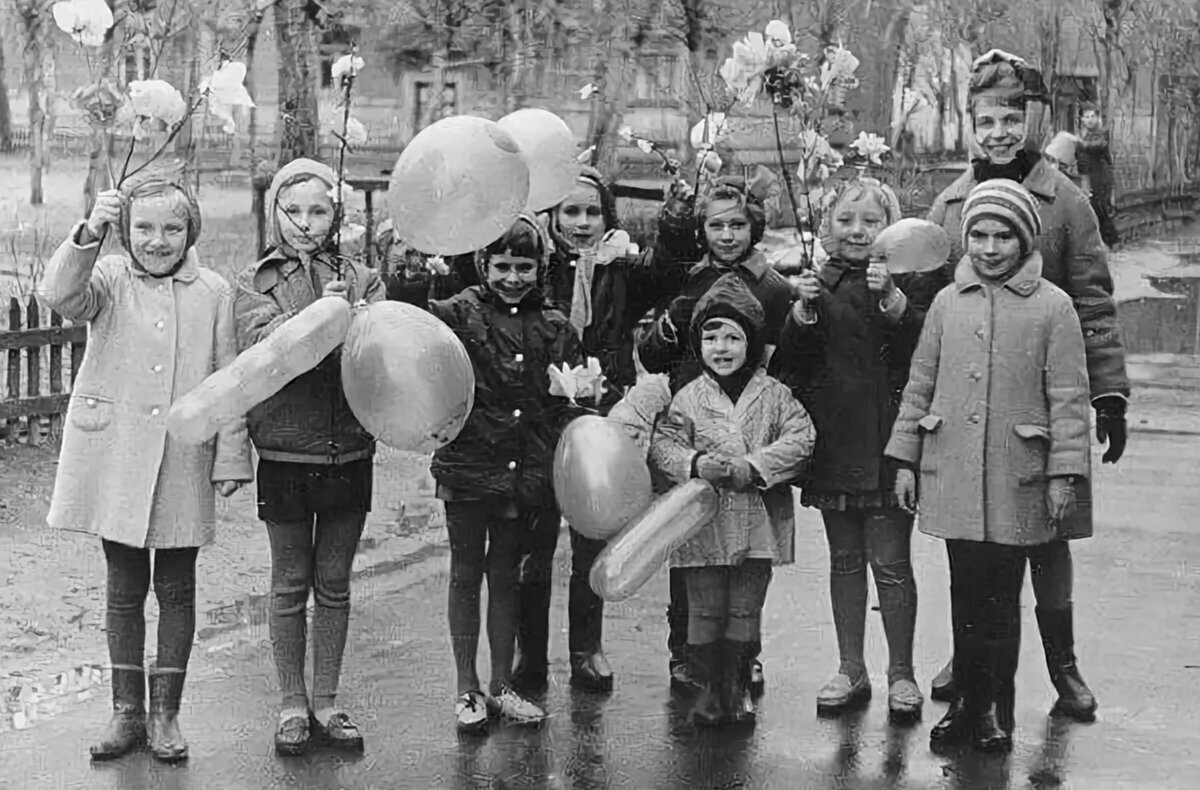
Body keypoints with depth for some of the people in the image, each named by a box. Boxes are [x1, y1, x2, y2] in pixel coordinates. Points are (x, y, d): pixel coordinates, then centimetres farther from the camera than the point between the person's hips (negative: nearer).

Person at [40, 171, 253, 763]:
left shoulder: (214, 293, 2)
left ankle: (166, 713, 19)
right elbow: (60, 297, -22)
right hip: (115, 462, 0)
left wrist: (231, 458, 0)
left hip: (183, 465, 0)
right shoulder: (109, 278, 0)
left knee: (176, 589, 8)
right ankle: (127, 711, 20)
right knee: (124, 589, 9)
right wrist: (88, 233, -35)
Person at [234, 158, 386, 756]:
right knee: (290, 584, 7)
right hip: (286, 453, -1)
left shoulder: (361, 279, 6)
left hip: (350, 452, 2)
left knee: (334, 583, 10)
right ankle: (292, 705, 19)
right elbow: (261, 344, -17)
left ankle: (326, 702, 21)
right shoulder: (255, 282, 2)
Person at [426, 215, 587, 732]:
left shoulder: (556, 330, 7)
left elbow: (568, 408, 11)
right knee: (466, 574, 7)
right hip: (468, 467, -3)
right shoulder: (462, 313, -3)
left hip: (527, 475, 3)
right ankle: (467, 689, 17)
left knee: (506, 577, 13)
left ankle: (502, 685, 23)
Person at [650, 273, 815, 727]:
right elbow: (662, 446, 0)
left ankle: (737, 686, 22)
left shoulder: (773, 395, 2)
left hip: (758, 523, 0)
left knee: (745, 609, 8)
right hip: (703, 522, 0)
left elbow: (800, 439, -7)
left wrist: (752, 466, -17)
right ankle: (708, 686, 18)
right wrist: (695, 464, -20)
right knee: (705, 610, 5)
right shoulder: (688, 398, 2)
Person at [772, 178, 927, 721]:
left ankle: (900, 674, 10)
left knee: (891, 562, -1)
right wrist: (803, 313, -10)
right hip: (832, 442, 4)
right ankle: (851, 671, 21)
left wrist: (893, 300, -26)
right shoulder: (819, 282, 9)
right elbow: (791, 364, 5)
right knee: (844, 559, 12)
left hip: (887, 442, -4)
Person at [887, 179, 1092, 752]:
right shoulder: (947, 303, 8)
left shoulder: (1052, 306, -2)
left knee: (1001, 595, 3)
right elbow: (919, 385, 13)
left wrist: (1065, 472, -5)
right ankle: (967, 701, 18)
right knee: (965, 591, 8)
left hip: (1016, 479, -3)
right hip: (952, 475, 3)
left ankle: (996, 709, 15)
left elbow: (1068, 397, -2)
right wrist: (905, 458, 11)